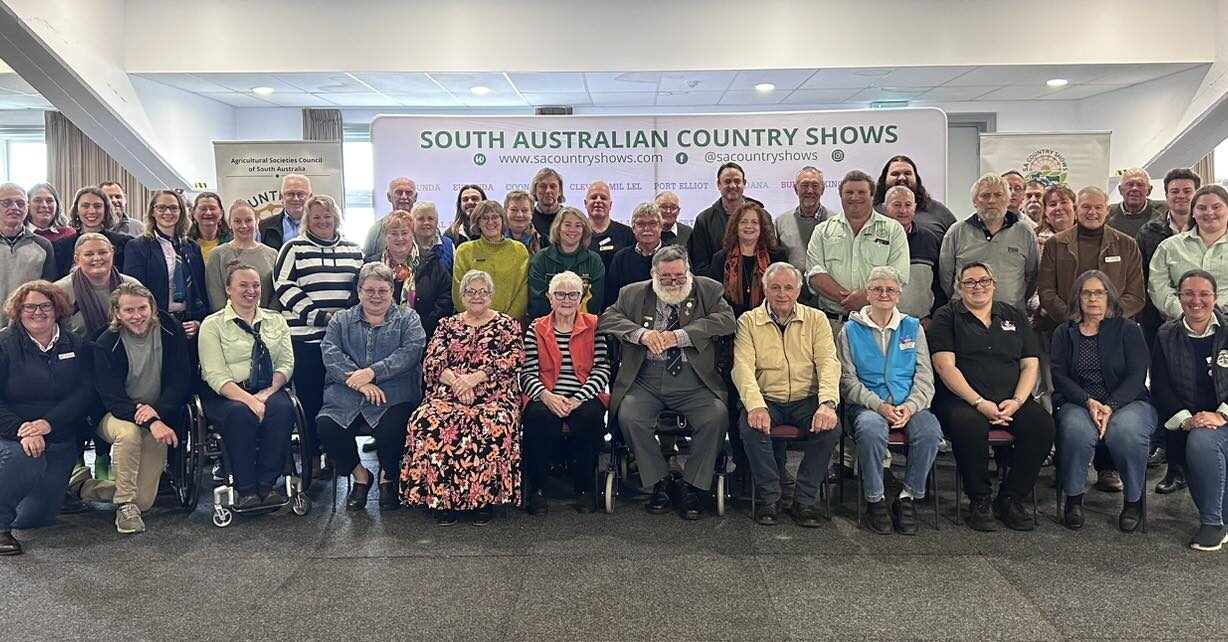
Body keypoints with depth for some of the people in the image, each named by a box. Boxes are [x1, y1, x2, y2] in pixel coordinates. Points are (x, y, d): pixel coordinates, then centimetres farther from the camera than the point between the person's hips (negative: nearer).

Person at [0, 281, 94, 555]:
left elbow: (85, 393, -5)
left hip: (60, 441, 3)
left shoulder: (74, 345, 5)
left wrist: (48, 423, -20)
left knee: (37, 516, -2)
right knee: (23, 458, -38)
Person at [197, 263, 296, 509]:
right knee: (241, 414, -35)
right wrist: (248, 399, -24)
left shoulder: (275, 321, 15)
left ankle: (267, 484, -22)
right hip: (225, 394, -2)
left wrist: (268, 392, -13)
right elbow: (216, 376, -8)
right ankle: (245, 489, -24)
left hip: (267, 390, 3)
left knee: (282, 408, -31)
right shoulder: (213, 325, 3)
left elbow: (286, 363, 6)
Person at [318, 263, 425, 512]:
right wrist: (360, 383, -16)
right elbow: (330, 354, 1)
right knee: (326, 426, -25)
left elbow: (411, 351, -5)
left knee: (393, 427, -31)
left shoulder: (407, 319, 14)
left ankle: (387, 476, 3)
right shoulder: (341, 320, 19)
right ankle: (359, 475, 2)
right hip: (346, 396, 2)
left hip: (392, 396, -2)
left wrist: (372, 372, -17)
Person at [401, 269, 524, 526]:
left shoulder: (507, 324, 13)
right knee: (428, 421, -30)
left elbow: (514, 357, -3)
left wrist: (475, 377, -15)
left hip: (494, 394, -2)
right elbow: (432, 361, 7)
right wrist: (456, 381, -14)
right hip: (449, 393, 2)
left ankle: (485, 497, -21)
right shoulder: (447, 325, 19)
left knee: (494, 424, -36)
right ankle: (443, 497, -20)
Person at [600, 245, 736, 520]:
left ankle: (691, 487, -8)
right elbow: (607, 319, 4)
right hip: (646, 379, 1)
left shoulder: (708, 290, 11)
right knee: (629, 416, -26)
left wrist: (680, 336, -15)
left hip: (693, 380, -1)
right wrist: (641, 334, -14)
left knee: (717, 416, -27)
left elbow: (727, 319, -5)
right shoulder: (633, 294, 14)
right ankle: (658, 484, -5)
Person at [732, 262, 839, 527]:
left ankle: (805, 500, -11)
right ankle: (770, 498, -12)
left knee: (830, 427, -28)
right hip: (766, 399, -1)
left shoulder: (816, 319, 8)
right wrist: (755, 405, -29)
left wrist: (827, 403, -25)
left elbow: (828, 363, -5)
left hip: (806, 399, 1)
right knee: (750, 425, -32)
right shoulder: (748, 322, 5)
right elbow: (743, 367, -9)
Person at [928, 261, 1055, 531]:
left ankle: (1011, 498, -9)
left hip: (1010, 400, 4)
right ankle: (978, 500, -16)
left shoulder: (1014, 316, 19)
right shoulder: (946, 317, 7)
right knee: (969, 424, -36)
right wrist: (979, 402, -15)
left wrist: (1016, 402, -7)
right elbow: (945, 366, -5)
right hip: (962, 398, -4)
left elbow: (1030, 365, 11)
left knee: (1042, 424, -25)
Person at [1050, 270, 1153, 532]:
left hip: (1126, 401, 0)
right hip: (1078, 402, 1)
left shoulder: (1128, 330, 11)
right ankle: (1073, 499, -14)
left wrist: (1111, 407, -17)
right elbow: (1059, 376, 3)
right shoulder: (1064, 333, 15)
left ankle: (1134, 500, -11)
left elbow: (1137, 375, -1)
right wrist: (1088, 402, -16)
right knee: (1077, 430, -34)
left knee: (1126, 431, -34)